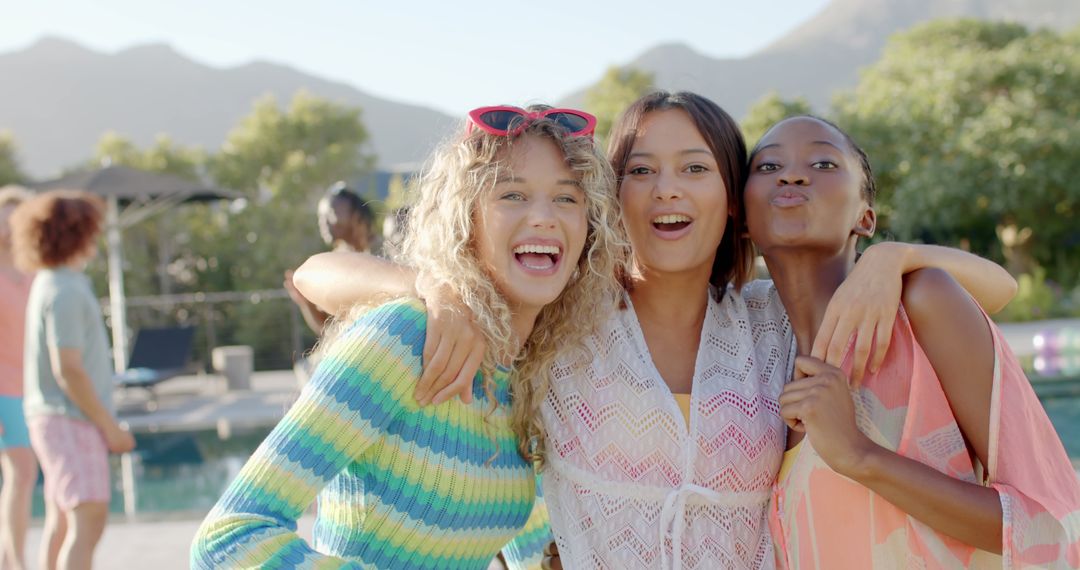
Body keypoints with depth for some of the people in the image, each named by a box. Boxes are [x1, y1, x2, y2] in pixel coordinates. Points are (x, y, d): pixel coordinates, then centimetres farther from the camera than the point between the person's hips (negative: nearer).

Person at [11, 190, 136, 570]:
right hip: (72, 421, -10)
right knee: (88, 523, -14)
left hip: (59, 420, 10)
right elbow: (68, 369, -22)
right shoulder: (65, 292, -17)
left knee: (61, 522, 13)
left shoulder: (50, 284, 14)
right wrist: (110, 428, -16)